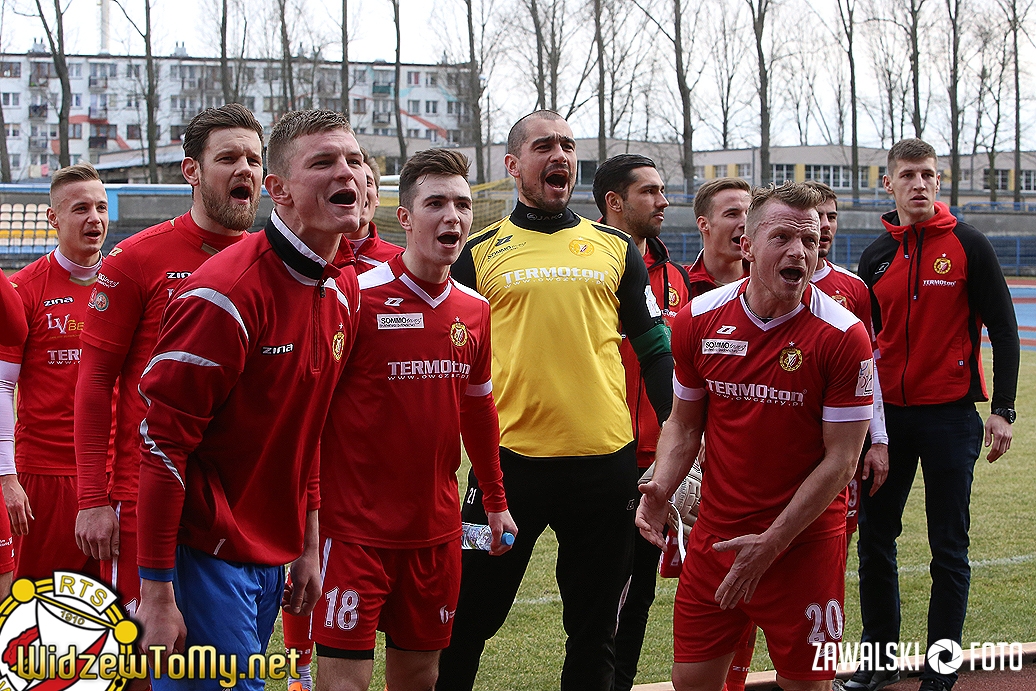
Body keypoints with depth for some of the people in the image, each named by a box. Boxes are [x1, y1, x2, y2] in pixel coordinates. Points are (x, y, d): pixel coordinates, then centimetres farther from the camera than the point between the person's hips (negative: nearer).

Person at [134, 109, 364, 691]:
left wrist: (309, 547, 17)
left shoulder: (345, 289, 7)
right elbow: (162, 440, -19)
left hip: (272, 558, 8)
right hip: (206, 554, -8)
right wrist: (156, 591, -19)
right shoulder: (228, 292, -18)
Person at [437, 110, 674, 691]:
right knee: (470, 618, 4)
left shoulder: (616, 248, 10)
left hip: (605, 461, 2)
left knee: (594, 628, 10)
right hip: (510, 458, -1)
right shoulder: (481, 252, 6)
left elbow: (655, 349, 11)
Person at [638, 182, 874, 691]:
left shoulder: (843, 336, -12)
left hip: (805, 542, -3)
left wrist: (771, 544, -16)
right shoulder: (698, 319, -2)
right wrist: (661, 489, -8)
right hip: (714, 535, 3)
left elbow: (840, 460, -11)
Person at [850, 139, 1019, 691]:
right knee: (874, 540, 9)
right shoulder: (876, 258, 7)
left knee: (949, 551, 0)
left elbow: (1003, 330, -4)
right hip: (887, 415, 4)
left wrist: (1002, 409, -10)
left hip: (949, 417, -4)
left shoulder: (967, 245, -4)